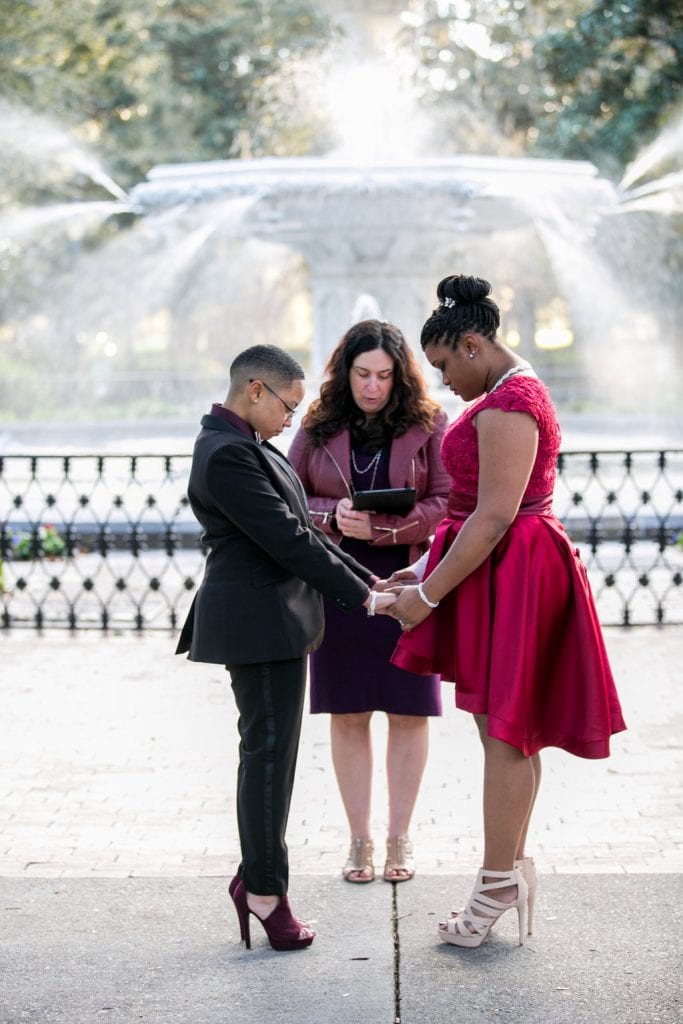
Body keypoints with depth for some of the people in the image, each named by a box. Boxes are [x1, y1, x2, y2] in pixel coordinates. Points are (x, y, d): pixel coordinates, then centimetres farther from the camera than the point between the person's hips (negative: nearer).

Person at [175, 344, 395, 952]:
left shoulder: (243, 445, 15)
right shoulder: (228, 453, -19)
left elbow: (298, 527, 17)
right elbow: (288, 539, -21)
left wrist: (367, 579, 12)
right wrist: (362, 596, -15)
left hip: (271, 619, 11)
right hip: (261, 622, -11)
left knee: (267, 752, 14)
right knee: (269, 751, -3)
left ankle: (256, 877, 22)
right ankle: (265, 888, 6)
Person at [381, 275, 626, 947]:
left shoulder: (506, 406, -18)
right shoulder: (514, 394, 16)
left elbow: (494, 519, -23)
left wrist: (429, 594, -18)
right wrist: (425, 570, 14)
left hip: (508, 579, -11)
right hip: (501, 572, 11)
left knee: (504, 733, -3)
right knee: (504, 731, 14)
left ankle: (498, 889, 5)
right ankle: (513, 870, 23)